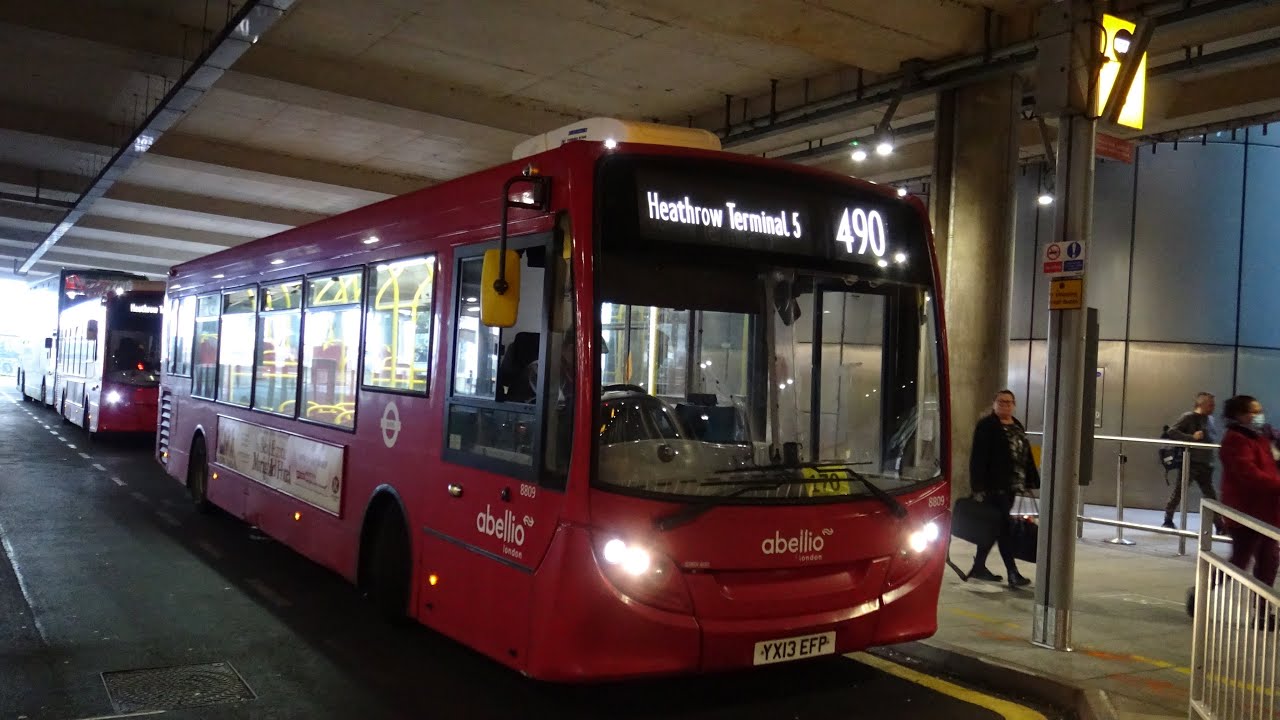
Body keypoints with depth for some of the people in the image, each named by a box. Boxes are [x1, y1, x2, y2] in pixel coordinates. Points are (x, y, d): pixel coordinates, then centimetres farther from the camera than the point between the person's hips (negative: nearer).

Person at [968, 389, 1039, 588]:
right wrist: (978, 487, -19)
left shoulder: (1017, 428, 17)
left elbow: (1026, 457, 18)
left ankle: (979, 567, 23)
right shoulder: (986, 426, -7)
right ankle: (1013, 573, -8)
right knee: (1002, 527, -8)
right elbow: (978, 458, -13)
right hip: (993, 487, -8)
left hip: (1010, 486, 8)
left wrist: (1034, 482, 12)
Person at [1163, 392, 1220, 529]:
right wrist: (1192, 437, -26)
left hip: (1205, 464, 7)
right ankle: (1168, 520, 15)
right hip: (1190, 463, -7)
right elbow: (1171, 431, -17)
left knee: (1210, 495, 8)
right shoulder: (1189, 417, -9)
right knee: (1179, 492, 2)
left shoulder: (1210, 419, 13)